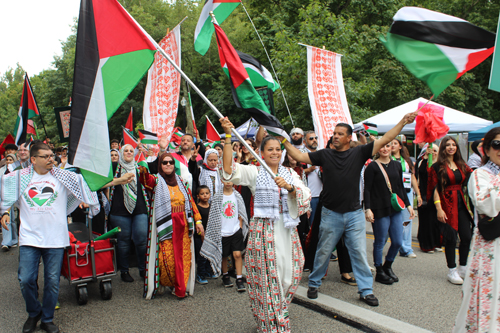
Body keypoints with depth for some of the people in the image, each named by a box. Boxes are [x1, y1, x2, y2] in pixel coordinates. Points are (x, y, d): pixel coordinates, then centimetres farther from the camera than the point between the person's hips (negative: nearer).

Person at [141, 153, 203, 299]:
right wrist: (143, 169, -44)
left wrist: (198, 221, 9)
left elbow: (191, 201, 15)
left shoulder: (180, 181, 15)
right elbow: (146, 180, -21)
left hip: (183, 225, 4)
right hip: (166, 225, -3)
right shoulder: (157, 181, 3)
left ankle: (181, 287, 14)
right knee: (167, 257, -6)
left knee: (183, 256, 4)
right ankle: (167, 283, 15)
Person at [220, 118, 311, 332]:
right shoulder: (254, 172, 2)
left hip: (287, 229, 4)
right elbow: (229, 168, -13)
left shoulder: (290, 174, 12)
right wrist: (228, 136, -19)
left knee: (290, 273, 9)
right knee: (266, 277, -1)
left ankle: (278, 313, 34)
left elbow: (304, 197, -1)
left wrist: (288, 186, -21)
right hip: (263, 230, -4)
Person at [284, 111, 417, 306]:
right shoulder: (324, 155, 3)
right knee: (323, 252, 11)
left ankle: (366, 290, 18)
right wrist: (285, 142, -4)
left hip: (354, 214, 0)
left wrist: (402, 122, -7)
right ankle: (313, 284, 29)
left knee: (359, 253, 6)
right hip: (331, 215, 0)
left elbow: (384, 140, -2)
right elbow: (299, 156, 2)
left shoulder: (359, 153, 1)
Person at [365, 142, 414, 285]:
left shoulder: (397, 165, 12)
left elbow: (401, 187, 19)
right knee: (380, 242, 3)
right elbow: (367, 190, -9)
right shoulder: (372, 167, -5)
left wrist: (408, 204, 15)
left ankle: (388, 266, 30)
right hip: (380, 210, -6)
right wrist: (368, 209, -17)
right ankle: (379, 272, 19)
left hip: (396, 209, 6)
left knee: (398, 242, 7)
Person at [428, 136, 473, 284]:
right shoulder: (438, 166, -5)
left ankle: (463, 269, 21)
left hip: (461, 203, 5)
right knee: (451, 238, -1)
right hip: (447, 204, -5)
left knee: (467, 237, 4)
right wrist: (439, 208, -15)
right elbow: (435, 189, -9)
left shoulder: (461, 165, 11)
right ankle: (452, 271, 14)